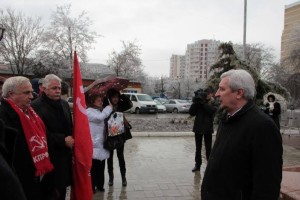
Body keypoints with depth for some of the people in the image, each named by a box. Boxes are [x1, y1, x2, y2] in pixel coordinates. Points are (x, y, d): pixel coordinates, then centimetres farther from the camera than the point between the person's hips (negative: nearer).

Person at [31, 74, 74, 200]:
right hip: (49, 157, -6)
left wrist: (71, 140, 5)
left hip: (65, 155, 6)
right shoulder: (36, 106, -12)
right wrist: (63, 140, -17)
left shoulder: (64, 104, 10)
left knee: (62, 188, 15)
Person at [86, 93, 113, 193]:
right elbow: (100, 117, -26)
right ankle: (92, 186, 11)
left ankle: (100, 185, 26)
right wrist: (109, 108, -14)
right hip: (93, 145, -8)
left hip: (101, 144, 8)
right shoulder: (88, 112, -10)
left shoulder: (100, 111, 17)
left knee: (101, 167, 14)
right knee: (93, 167, -1)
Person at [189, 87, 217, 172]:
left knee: (208, 148, 2)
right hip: (198, 127, 2)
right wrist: (195, 102, -15)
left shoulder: (213, 103, -1)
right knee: (198, 148, 10)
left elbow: (211, 111, -20)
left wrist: (203, 102, -22)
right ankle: (197, 164, 19)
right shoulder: (198, 102, 4)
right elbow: (191, 112, -4)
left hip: (208, 128, -2)